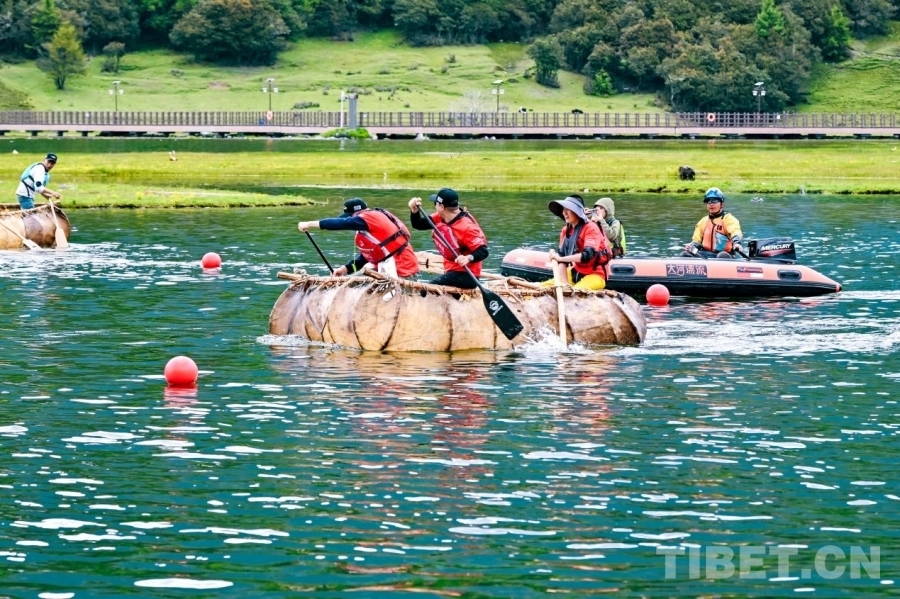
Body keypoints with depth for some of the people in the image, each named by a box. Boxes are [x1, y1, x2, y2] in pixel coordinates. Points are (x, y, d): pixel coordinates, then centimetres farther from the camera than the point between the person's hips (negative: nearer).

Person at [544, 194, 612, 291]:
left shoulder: (591, 228, -17)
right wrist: (564, 283, -14)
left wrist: (560, 258, -30)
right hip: (575, 273, 8)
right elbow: (561, 255, -1)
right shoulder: (566, 230, 2)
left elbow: (587, 255, -30)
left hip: (594, 275, -8)